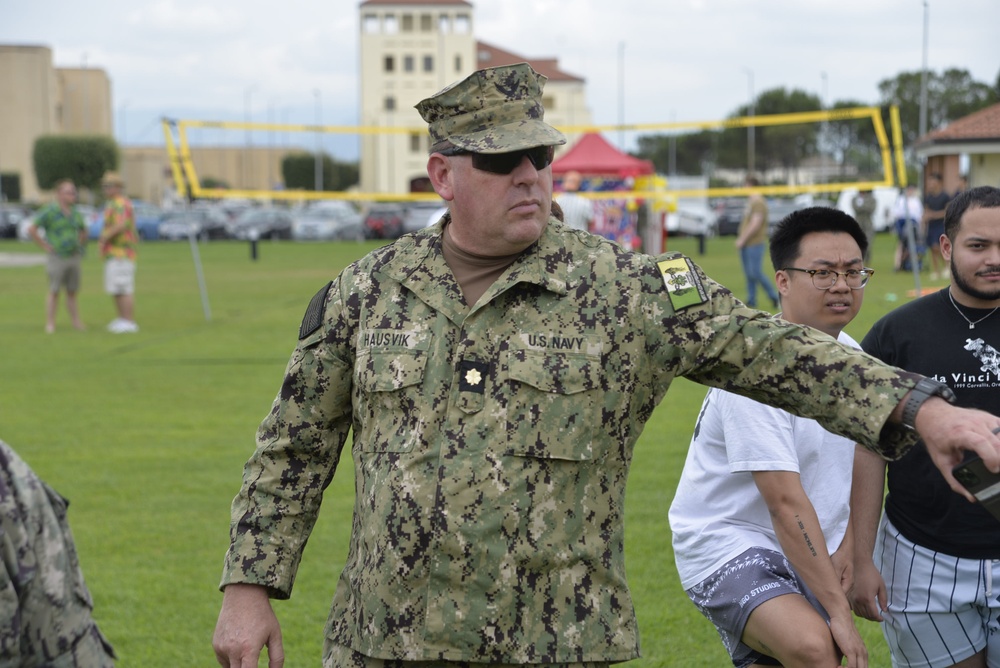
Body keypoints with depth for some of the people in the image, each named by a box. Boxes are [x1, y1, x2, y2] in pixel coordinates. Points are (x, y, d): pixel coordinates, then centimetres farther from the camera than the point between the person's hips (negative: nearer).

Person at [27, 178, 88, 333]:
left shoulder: (75, 213, 8)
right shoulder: (49, 212, -11)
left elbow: (83, 231, 26)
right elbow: (31, 229, -16)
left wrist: (80, 248, 14)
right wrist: (45, 246, -14)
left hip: (74, 257, 5)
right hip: (57, 258, -5)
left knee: (72, 292, 8)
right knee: (54, 292, -2)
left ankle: (77, 322, 10)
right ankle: (50, 324, 2)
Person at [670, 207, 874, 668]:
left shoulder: (851, 355, 6)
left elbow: (857, 466, 16)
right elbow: (786, 503, -25)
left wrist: (847, 552, 0)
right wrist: (839, 612, -26)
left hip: (805, 553, 9)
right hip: (727, 544, -9)